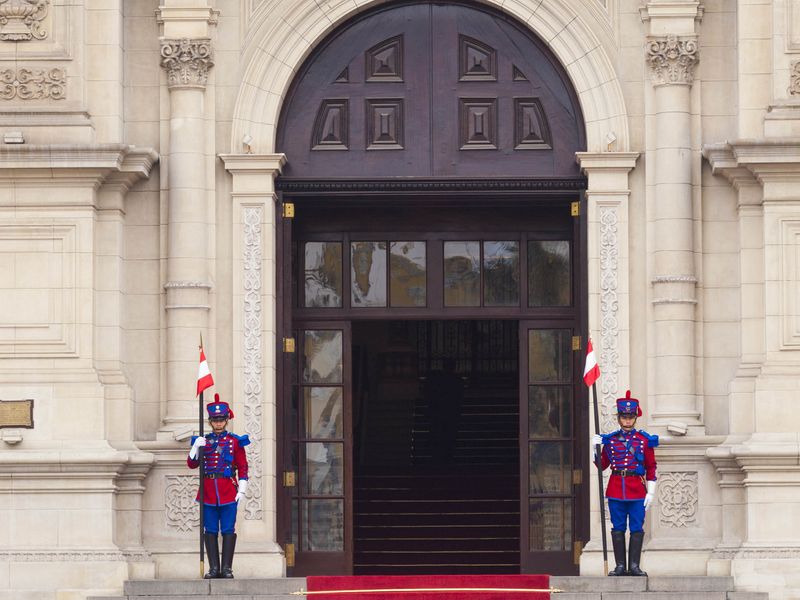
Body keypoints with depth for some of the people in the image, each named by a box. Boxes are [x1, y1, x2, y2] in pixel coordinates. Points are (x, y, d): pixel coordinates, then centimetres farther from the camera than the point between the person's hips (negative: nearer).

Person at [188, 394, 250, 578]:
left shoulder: (235, 441, 4)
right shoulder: (204, 441, 9)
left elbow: (243, 467, 3)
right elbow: (192, 464, 7)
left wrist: (242, 489, -5)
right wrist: (196, 448, -11)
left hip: (229, 491, -2)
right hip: (208, 491, 2)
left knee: (228, 530, -2)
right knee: (210, 531, 3)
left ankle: (227, 568, 2)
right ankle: (214, 568, 7)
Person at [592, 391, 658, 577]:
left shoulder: (644, 440, 4)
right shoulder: (610, 440, 7)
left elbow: (651, 467, 4)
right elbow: (602, 465, 11)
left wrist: (650, 492, -1)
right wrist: (595, 449, -6)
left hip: (637, 490, -1)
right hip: (616, 490, 1)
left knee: (637, 529, -1)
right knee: (618, 528, 3)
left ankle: (634, 566, 4)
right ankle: (620, 566, 7)